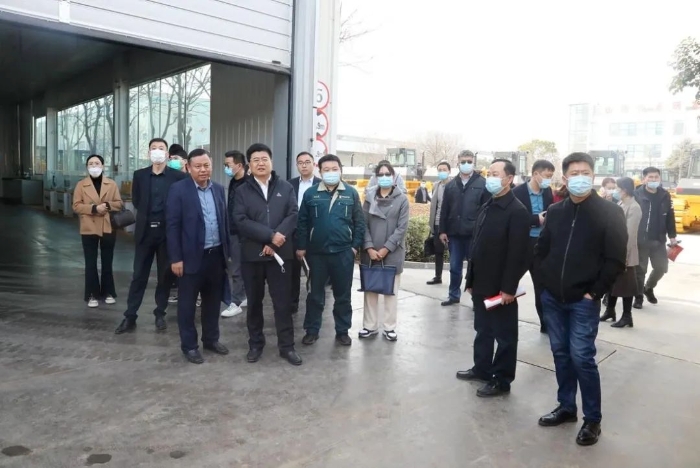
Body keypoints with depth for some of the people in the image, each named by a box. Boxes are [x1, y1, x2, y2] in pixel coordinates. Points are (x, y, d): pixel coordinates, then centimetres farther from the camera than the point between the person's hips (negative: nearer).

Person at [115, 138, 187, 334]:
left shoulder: (178, 176, -2)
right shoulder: (140, 175, 7)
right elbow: (136, 201, 10)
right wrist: (147, 214, 2)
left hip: (167, 231, -2)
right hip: (145, 231, 2)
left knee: (165, 275, 8)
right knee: (139, 275, 5)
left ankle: (160, 314, 21)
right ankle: (130, 317, 12)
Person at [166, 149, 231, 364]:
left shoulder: (219, 189, 8)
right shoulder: (178, 189, -7)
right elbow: (172, 225, -10)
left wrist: (228, 252, 10)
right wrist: (176, 258, -13)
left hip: (216, 255, 5)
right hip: (191, 256, -5)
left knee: (213, 301, 15)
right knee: (187, 303, 6)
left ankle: (211, 339, 30)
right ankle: (189, 345, 19)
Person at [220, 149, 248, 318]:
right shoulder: (233, 182, 11)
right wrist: (229, 228, 14)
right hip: (234, 231, 8)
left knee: (237, 269, -1)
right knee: (242, 267, 16)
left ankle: (235, 303, 7)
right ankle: (244, 297, 26)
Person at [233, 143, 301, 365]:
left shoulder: (286, 187, 6)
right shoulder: (242, 191, 4)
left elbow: (293, 215, -4)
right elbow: (241, 221, -9)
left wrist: (274, 242, -15)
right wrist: (270, 235, -18)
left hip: (280, 253, 0)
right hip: (252, 254, 0)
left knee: (283, 302, 4)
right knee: (254, 302, 11)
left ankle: (286, 346, 15)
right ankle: (255, 344, 25)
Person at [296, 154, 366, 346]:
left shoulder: (351, 193, 1)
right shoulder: (310, 193, 1)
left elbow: (359, 222, 3)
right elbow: (302, 222, 3)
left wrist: (356, 245, -2)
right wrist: (301, 246, 1)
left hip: (343, 252, 0)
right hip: (317, 252, 0)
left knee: (343, 294, 10)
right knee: (315, 294, 11)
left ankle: (342, 331, 23)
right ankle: (312, 330, 23)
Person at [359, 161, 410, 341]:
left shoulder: (402, 199, -1)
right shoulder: (369, 197, 5)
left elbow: (402, 228, -7)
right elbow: (364, 224, 1)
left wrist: (386, 249, -13)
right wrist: (369, 248, -10)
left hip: (392, 253, -2)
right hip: (370, 252, 2)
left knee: (391, 290, 7)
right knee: (370, 289, 9)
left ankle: (389, 327, 17)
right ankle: (370, 326, 20)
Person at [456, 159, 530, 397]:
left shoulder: (517, 211, -15)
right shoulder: (487, 207, 11)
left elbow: (517, 253, -19)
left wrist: (509, 287, -20)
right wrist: (471, 278, 14)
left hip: (500, 287, -8)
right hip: (482, 284, 8)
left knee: (504, 334, 7)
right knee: (483, 329, 20)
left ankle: (502, 380, 20)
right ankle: (481, 368, 35)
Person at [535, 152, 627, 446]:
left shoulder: (609, 213, -7)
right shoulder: (555, 211, 7)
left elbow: (616, 260, -9)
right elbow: (541, 250, 15)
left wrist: (594, 292, -11)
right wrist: (547, 280, 6)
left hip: (584, 301, -5)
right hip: (552, 298, 5)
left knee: (581, 357, -4)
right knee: (560, 353, 12)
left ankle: (592, 419, 13)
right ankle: (566, 407, 28)